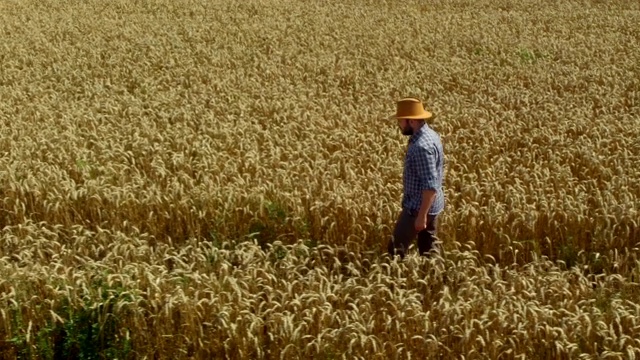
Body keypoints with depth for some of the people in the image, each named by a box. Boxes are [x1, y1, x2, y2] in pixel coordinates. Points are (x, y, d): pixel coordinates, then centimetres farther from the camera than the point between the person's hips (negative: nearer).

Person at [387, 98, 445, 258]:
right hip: (430, 205, 10)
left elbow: (430, 185, -28)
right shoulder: (430, 135, 7)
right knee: (429, 248, 14)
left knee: (396, 248, -2)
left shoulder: (421, 146, -26)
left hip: (419, 206, -10)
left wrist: (422, 215, -26)